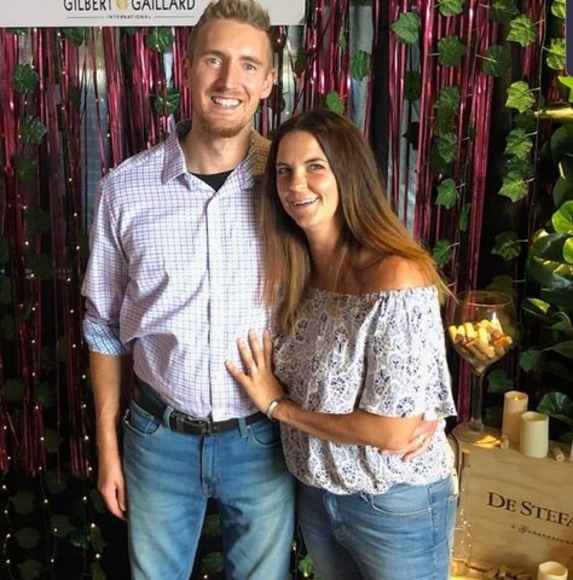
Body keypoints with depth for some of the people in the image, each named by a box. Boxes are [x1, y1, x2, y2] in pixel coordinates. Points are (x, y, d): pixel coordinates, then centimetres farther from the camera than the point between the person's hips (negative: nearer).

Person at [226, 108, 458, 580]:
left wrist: (279, 406, -15)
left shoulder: (397, 278, -25)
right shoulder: (295, 273, -3)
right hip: (316, 494, 6)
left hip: (396, 506, -6)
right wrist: (273, 397, -11)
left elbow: (394, 432, -25)